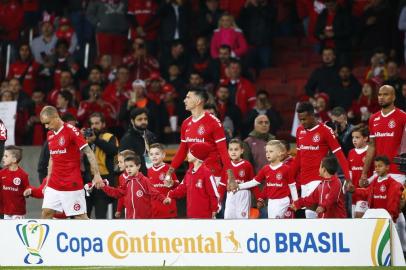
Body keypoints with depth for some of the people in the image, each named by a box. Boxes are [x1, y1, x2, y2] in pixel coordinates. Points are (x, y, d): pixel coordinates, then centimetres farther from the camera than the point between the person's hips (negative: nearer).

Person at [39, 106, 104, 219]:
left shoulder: (71, 131, -12)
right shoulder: (50, 135, 11)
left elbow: (89, 153, -13)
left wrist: (97, 175, -18)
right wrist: (48, 181, 18)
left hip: (72, 184, -7)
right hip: (54, 185, 7)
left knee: (80, 216, -4)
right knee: (46, 212, 1)